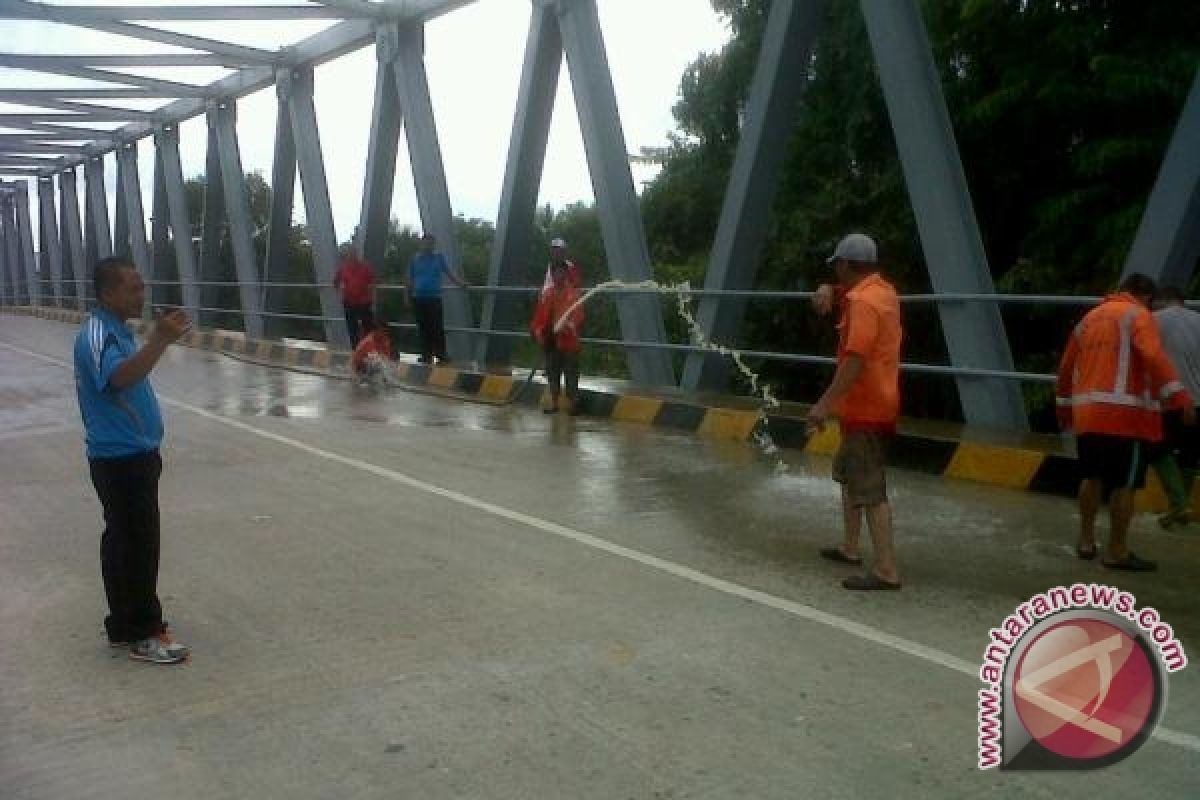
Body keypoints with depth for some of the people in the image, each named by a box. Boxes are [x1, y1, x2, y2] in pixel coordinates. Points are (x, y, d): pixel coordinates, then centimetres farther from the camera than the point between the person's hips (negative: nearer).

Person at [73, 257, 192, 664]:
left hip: (132, 455, 11)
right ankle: (143, 635, 7)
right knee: (138, 545, -3)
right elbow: (119, 378, -43)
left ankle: (124, 625, 28)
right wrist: (160, 340, -51)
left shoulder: (116, 331, 13)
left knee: (123, 542, 17)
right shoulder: (97, 335, -20)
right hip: (121, 460, -11)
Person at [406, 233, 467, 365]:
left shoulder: (439, 257, 7)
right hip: (419, 298, 2)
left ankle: (441, 355, -4)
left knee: (438, 328, -7)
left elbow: (448, 273, 1)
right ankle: (426, 355, 12)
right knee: (423, 328, 5)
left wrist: (460, 283, -12)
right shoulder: (415, 259, 9)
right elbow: (410, 280, 13)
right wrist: (407, 296, 10)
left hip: (434, 298, -2)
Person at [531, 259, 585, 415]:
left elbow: (578, 316, -12)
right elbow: (539, 316, 10)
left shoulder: (574, 294, -5)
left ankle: (572, 403, 5)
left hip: (569, 340, -5)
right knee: (552, 372, 12)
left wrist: (570, 325, -28)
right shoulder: (546, 294, 9)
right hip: (551, 341, 5)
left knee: (571, 373, -2)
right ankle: (554, 402, 21)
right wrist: (538, 332, 1)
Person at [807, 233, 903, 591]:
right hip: (869, 404, 10)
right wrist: (828, 290, 7)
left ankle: (886, 571, -7)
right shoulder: (881, 290, 10)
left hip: (866, 409, -10)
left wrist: (824, 403, -29)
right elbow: (847, 290, 30)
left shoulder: (864, 302, -20)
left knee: (870, 489, -9)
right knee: (848, 474, 22)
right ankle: (850, 547, 33)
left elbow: (855, 360, -28)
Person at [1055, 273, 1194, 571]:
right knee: (1124, 482, -1)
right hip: (1125, 413, -7)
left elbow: (1066, 366, 21)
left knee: (1092, 476, 18)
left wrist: (1064, 405, 29)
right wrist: (1180, 396, -25)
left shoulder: (1090, 317, 20)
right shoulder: (1138, 315, -1)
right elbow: (1153, 356, -19)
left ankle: (1086, 540, 21)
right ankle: (1117, 552, 3)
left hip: (1088, 412, 7)